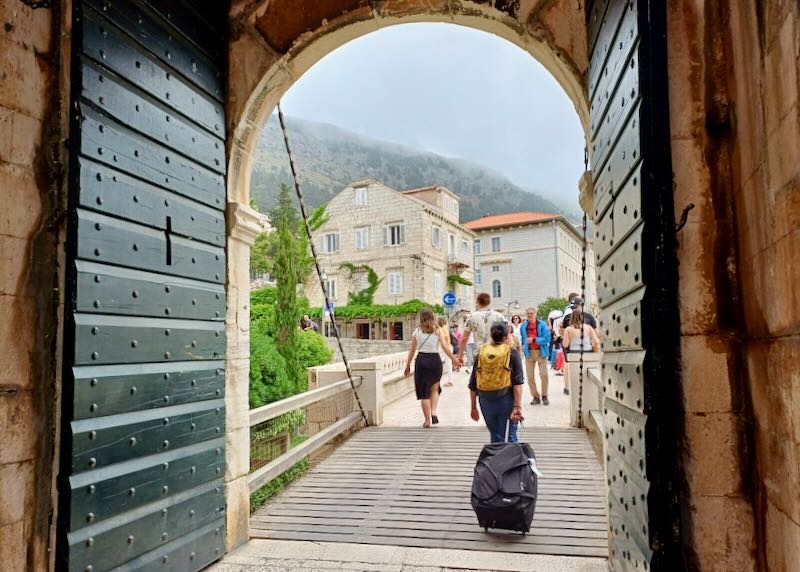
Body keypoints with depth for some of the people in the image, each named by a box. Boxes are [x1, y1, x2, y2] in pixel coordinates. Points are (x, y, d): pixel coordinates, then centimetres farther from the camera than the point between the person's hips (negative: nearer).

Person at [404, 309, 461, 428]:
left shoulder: (417, 331, 4)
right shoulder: (438, 330, 2)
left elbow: (412, 350, 3)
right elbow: (445, 347, -7)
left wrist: (408, 366, 9)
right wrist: (454, 359, 1)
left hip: (421, 360, 0)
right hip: (435, 360, 0)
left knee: (423, 392, 7)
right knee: (434, 388, 19)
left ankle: (427, 420, 8)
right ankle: (433, 412, 0)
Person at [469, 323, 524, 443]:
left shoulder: (481, 353, 7)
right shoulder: (512, 354, -2)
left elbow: (472, 385, 8)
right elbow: (517, 382, -13)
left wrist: (473, 407, 15)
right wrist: (518, 406, -15)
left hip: (486, 401, 3)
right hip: (506, 400, -3)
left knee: (495, 438, 15)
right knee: (511, 437, 6)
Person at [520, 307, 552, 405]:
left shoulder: (542, 324, -6)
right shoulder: (523, 326, 5)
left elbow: (547, 338, -12)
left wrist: (534, 340, -18)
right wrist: (523, 346, 5)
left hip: (541, 352, -3)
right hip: (529, 352, 3)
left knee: (543, 375, -4)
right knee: (530, 376, 3)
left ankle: (544, 396, 13)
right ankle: (536, 397, 15)